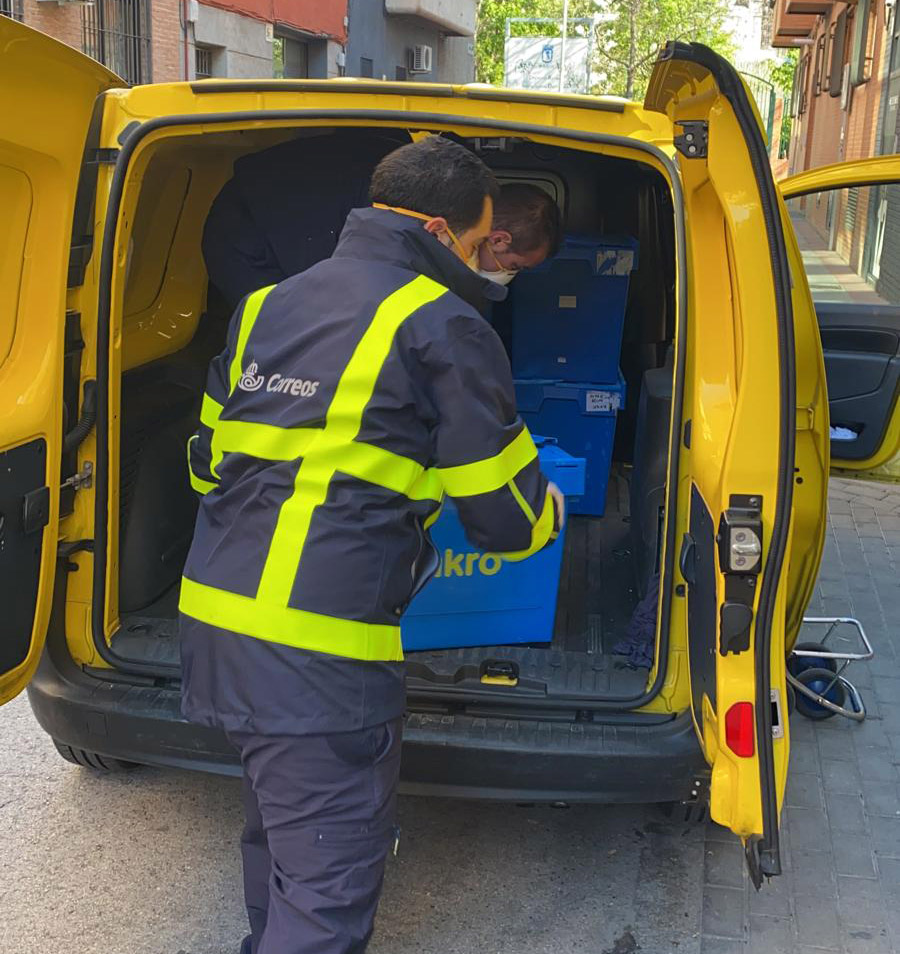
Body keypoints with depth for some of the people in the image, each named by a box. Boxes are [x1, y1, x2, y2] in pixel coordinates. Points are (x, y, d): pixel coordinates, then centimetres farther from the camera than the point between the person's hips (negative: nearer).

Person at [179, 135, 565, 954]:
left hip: (214, 616, 8)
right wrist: (547, 517, 21)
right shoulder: (441, 327, -7)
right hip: (318, 652, -8)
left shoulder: (266, 304, 15)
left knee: (280, 835, 27)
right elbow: (502, 509, -2)